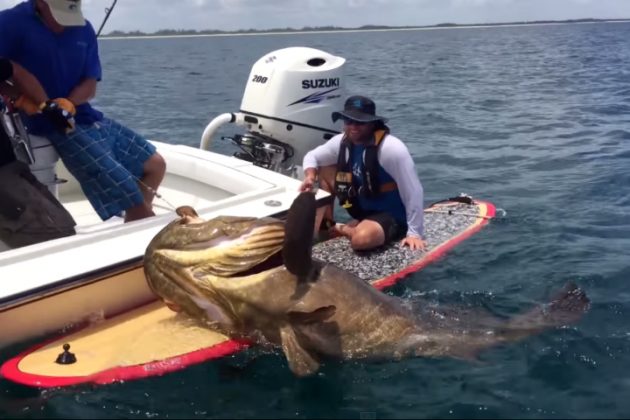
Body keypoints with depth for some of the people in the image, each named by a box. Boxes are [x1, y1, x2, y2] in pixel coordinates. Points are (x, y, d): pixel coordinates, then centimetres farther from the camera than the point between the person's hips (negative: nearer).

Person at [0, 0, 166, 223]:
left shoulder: (83, 29, 8)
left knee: (155, 165, 9)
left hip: (88, 117, 7)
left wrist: (65, 104, -17)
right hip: (54, 126, -7)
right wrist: (26, 103, -26)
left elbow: (90, 85, 2)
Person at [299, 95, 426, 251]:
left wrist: (414, 233, -24)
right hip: (363, 206, 7)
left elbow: (414, 192, -25)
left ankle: (342, 230, -1)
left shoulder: (392, 148, -28)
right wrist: (310, 177, -14)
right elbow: (312, 156, 8)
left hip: (392, 216, -6)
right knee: (324, 169, 0)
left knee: (362, 239, -38)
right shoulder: (342, 141, -7)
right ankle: (327, 226, 6)